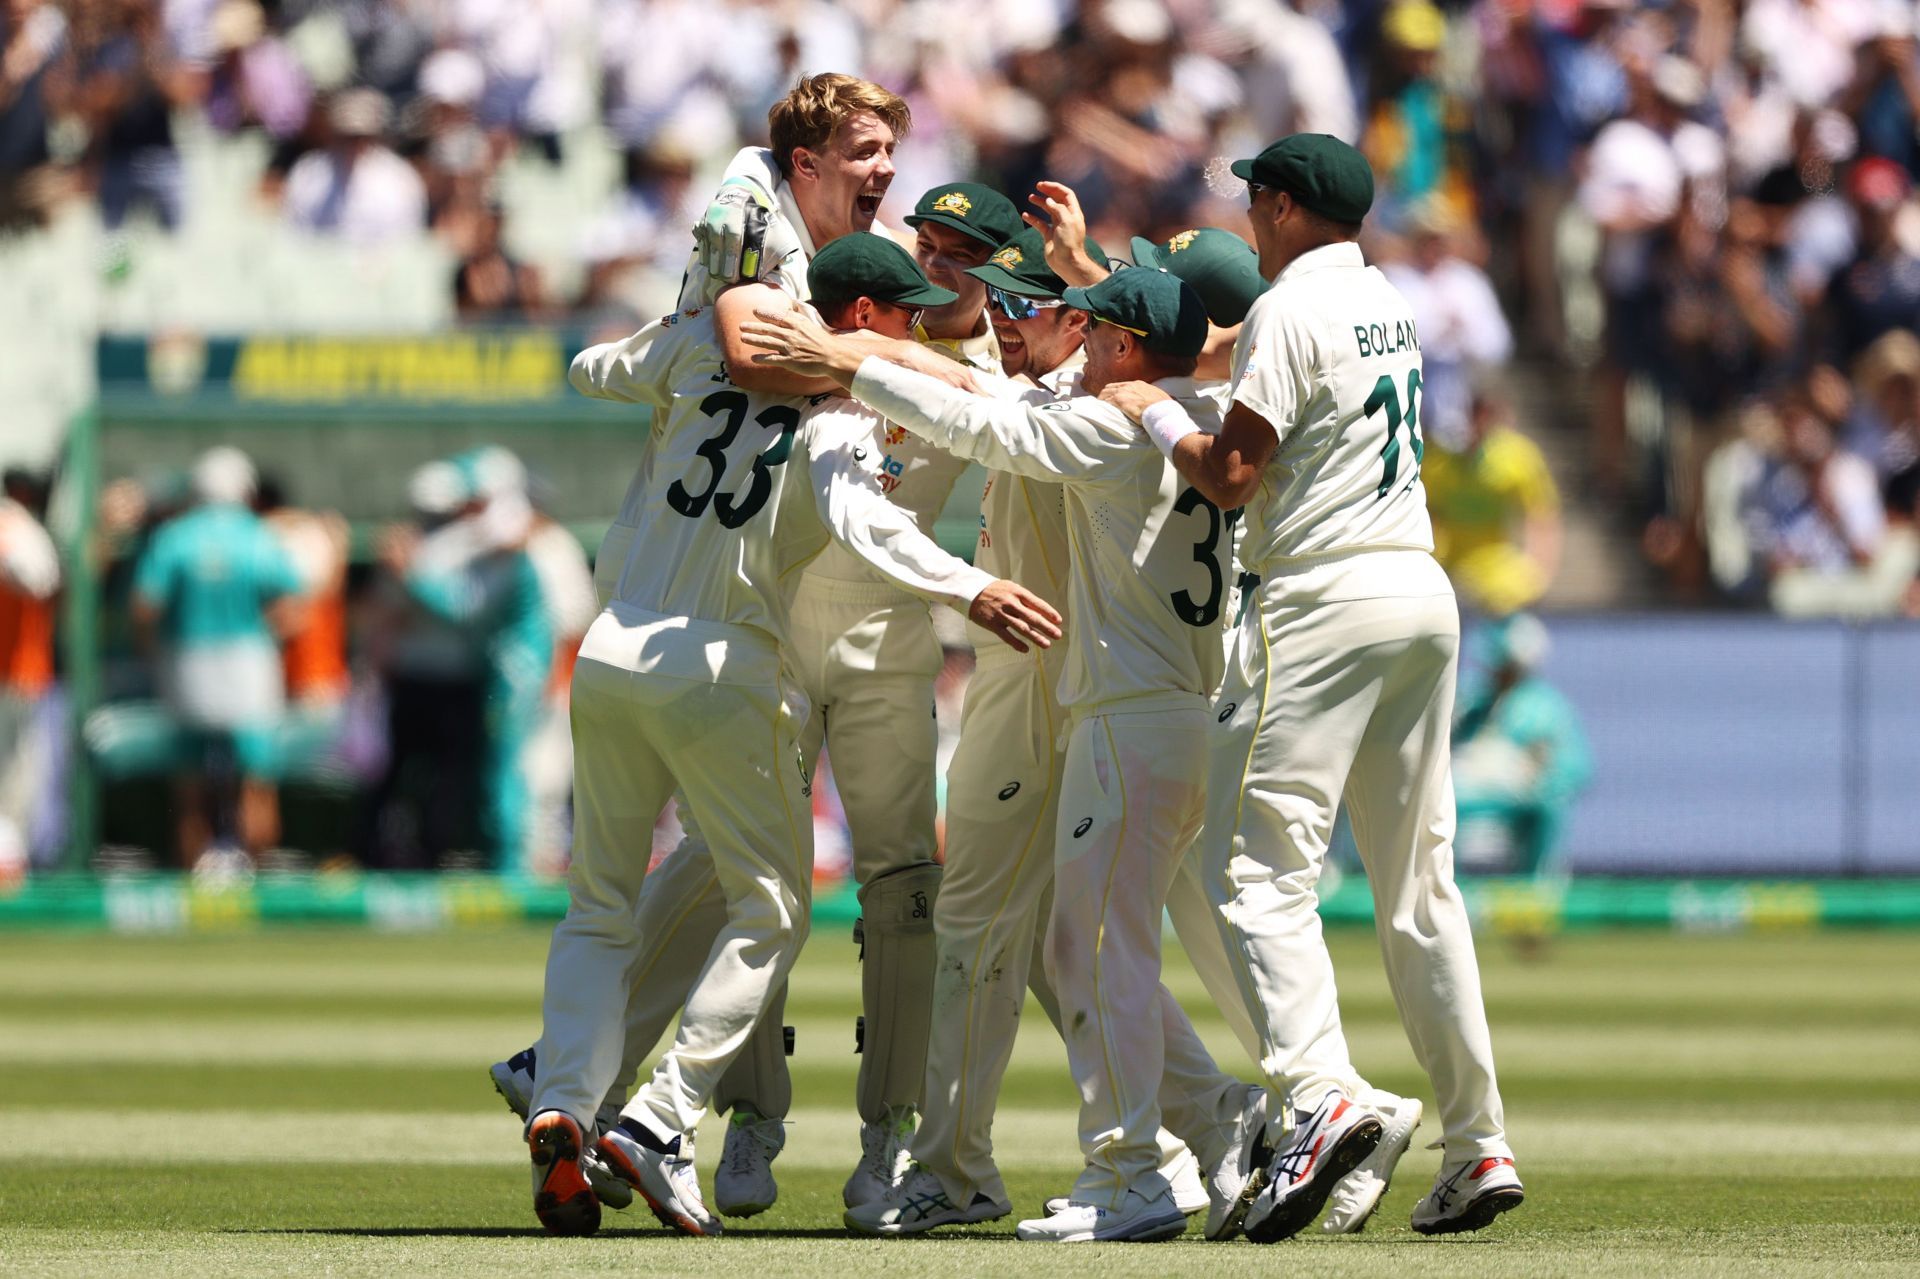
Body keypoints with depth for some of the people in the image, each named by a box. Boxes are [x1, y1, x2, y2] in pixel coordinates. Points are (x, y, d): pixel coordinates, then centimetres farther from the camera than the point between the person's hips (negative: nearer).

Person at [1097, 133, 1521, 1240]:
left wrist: (1156, 413, 6)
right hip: (1426, 597, 8)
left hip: (1325, 602, -8)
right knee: (1418, 878, 11)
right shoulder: (1388, 306, 19)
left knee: (1259, 863, -11)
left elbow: (1230, 475, -12)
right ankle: (1479, 1142, 8)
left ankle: (1319, 1091, -30)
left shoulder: (1289, 311, -8)